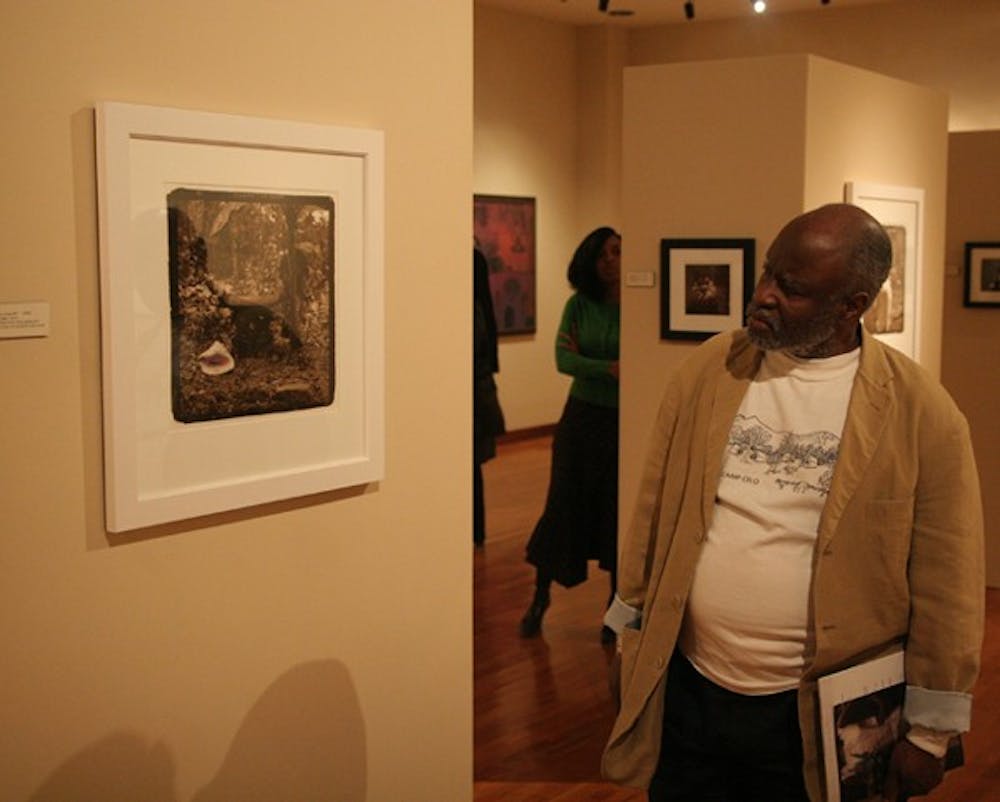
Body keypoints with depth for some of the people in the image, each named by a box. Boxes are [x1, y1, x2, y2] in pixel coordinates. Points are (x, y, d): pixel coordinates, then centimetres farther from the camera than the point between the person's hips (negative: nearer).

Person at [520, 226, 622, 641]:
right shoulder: (579, 305, -1)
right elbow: (563, 358, -10)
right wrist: (609, 369, -24)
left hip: (625, 421, -1)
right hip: (582, 418, 1)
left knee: (620, 511, 6)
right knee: (565, 505, 5)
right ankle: (540, 595, 23)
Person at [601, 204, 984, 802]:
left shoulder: (924, 413, -10)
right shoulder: (710, 368, 0)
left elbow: (946, 585, -7)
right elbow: (656, 507, 6)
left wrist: (930, 732, -4)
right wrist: (630, 631, 9)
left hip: (823, 717, -2)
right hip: (688, 692, 3)